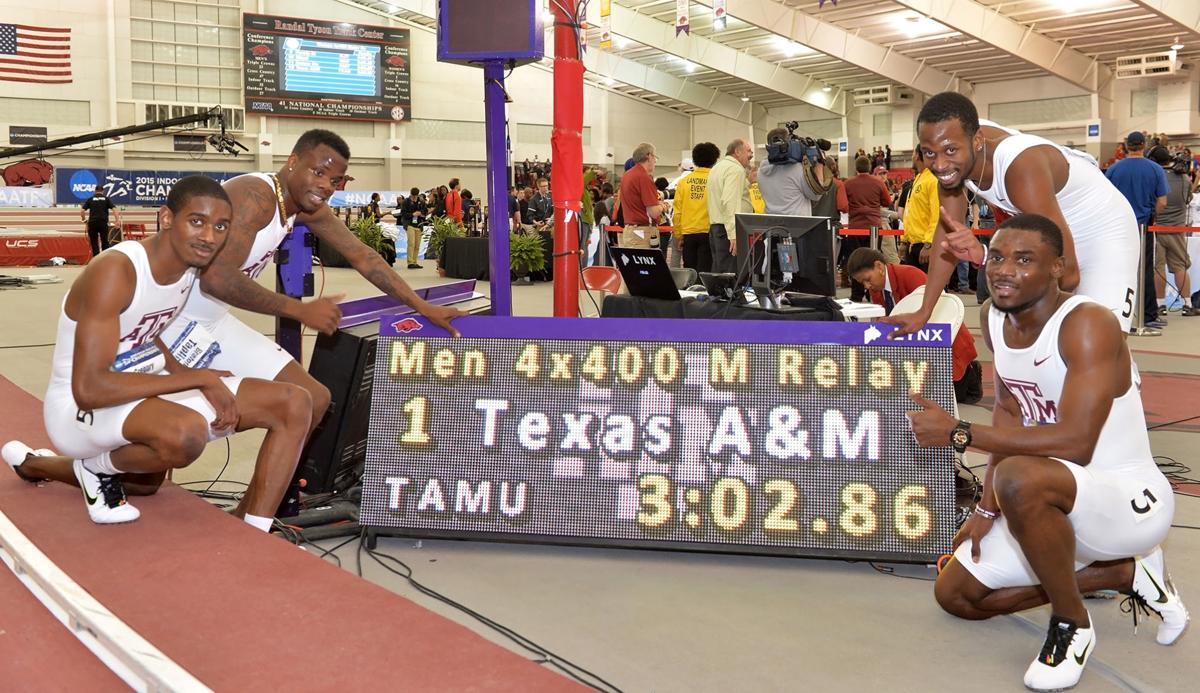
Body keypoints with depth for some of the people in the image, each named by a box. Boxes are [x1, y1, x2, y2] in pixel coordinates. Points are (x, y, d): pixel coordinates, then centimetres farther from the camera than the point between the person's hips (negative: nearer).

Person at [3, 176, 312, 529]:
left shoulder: (191, 266, -1)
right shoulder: (115, 272, -26)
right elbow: (89, 390, -31)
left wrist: (195, 379, 0)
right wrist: (199, 378, -26)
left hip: (143, 388, 9)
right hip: (80, 408, -9)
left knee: (294, 404, 1)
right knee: (185, 433, -41)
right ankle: (97, 467, -7)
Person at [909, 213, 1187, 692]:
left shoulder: (1088, 325, -25)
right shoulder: (993, 317, -1)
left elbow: (1075, 444, -33)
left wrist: (959, 433, -30)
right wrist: (988, 509, 4)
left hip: (1130, 497, -9)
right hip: (1060, 502, 9)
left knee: (1019, 478, -39)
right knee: (956, 595, 10)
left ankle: (1071, 626, -12)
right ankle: (1126, 574, 19)